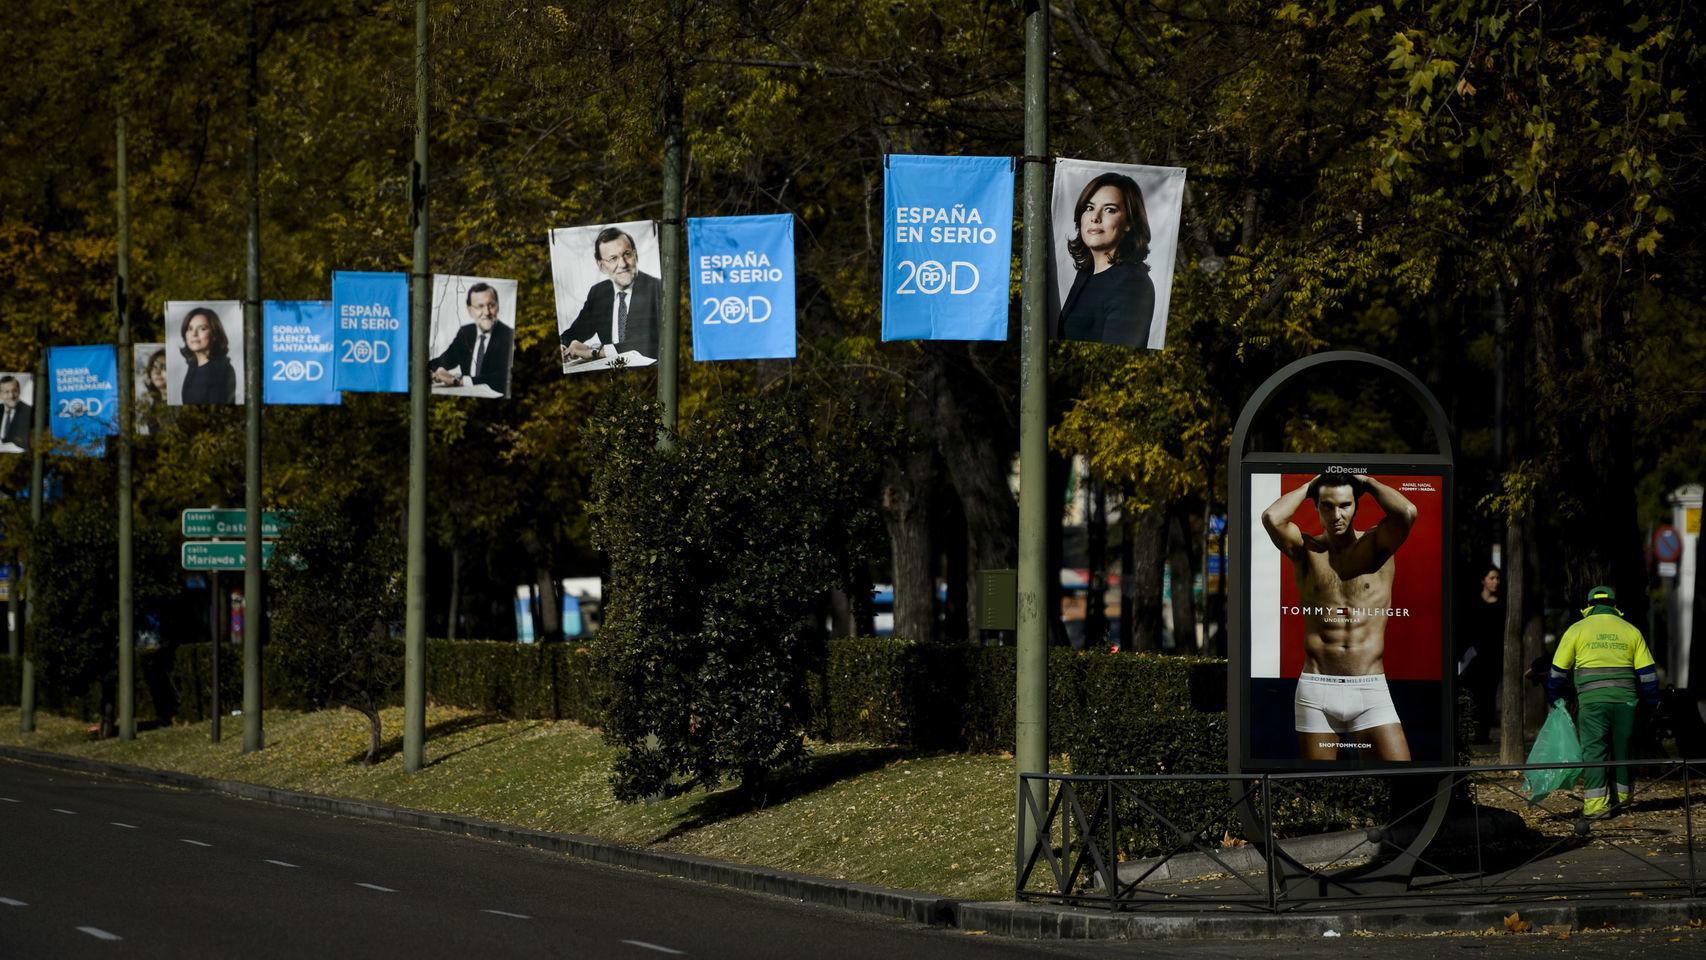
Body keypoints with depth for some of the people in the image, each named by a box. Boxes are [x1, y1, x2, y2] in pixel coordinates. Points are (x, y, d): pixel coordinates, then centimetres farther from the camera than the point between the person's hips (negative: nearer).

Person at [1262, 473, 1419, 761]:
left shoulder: (1376, 544, 4)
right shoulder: (1306, 549, 5)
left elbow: (1406, 513, -17)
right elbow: (1272, 518, -15)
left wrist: (1368, 482, 0)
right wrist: (1309, 486, 1)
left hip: (1371, 692, -1)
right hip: (1317, 689, 1)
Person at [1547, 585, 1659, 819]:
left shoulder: (1577, 630, 6)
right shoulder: (1630, 631, 11)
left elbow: (1558, 671, 9)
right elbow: (1647, 672, 9)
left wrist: (1553, 701, 22)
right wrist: (1652, 704, 17)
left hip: (1592, 701, -2)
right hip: (1625, 700, 2)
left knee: (1593, 749, -2)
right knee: (1622, 748, 15)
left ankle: (1596, 804, -10)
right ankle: (1621, 795, 23)